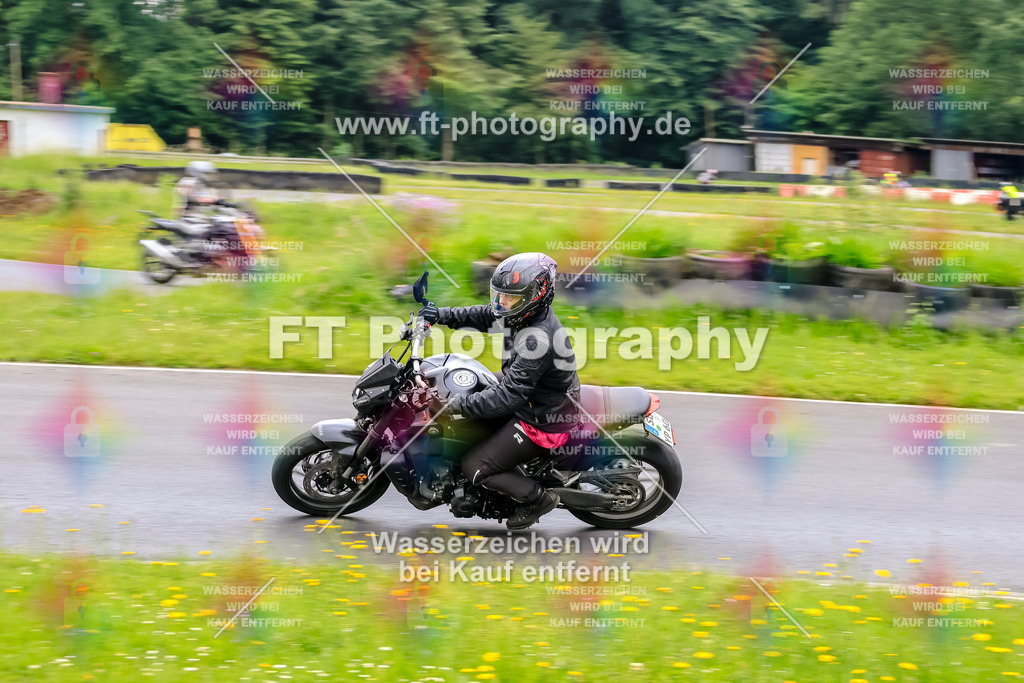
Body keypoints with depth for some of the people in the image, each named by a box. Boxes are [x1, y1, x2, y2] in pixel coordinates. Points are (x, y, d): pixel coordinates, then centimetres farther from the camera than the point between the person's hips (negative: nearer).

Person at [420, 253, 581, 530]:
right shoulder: (530, 312, -5)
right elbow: (484, 316, 12)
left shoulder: (537, 340, -33)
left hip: (542, 423, -10)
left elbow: (509, 394, -35)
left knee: (474, 468, -7)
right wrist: (442, 315, 0)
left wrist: (459, 405, -34)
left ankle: (537, 498, 7)